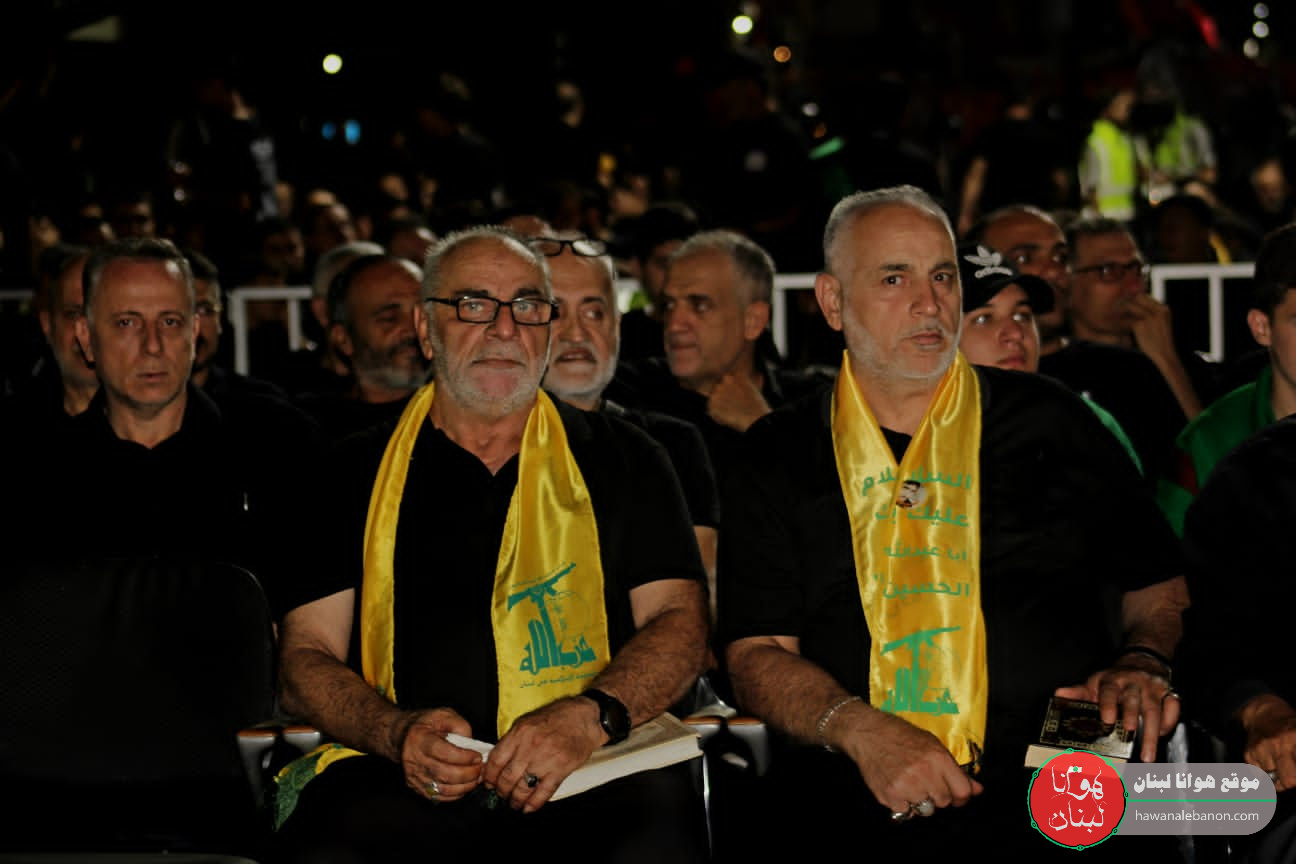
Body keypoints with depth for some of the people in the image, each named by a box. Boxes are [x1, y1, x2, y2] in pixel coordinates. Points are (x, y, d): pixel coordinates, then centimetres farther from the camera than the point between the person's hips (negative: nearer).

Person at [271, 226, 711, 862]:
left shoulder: (623, 459, 19)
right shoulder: (356, 472, 17)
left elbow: (679, 623, 9)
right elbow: (304, 659, 11)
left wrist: (591, 716, -13)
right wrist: (397, 732, -11)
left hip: (590, 775, 0)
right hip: (399, 780, 0)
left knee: (658, 812, -36)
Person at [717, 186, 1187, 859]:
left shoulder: (1050, 422, 14)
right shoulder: (777, 456, 12)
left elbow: (1160, 580, 21)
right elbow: (756, 654, 5)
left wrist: (1141, 665, -1)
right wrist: (860, 728, -13)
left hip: (1053, 799, 0)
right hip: (850, 799, 0)